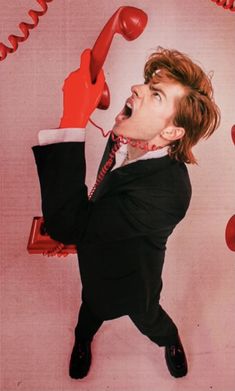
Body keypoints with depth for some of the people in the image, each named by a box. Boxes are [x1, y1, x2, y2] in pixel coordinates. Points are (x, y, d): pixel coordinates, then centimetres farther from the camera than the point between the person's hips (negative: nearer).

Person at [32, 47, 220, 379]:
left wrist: (73, 121, -55)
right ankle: (83, 340, 69)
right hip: (97, 267, 5)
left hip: (130, 283, -5)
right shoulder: (124, 139, -21)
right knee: (92, 307, 34)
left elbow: (67, 226, -52)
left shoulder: (168, 190, -46)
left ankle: (171, 341, 65)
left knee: (148, 319, 28)